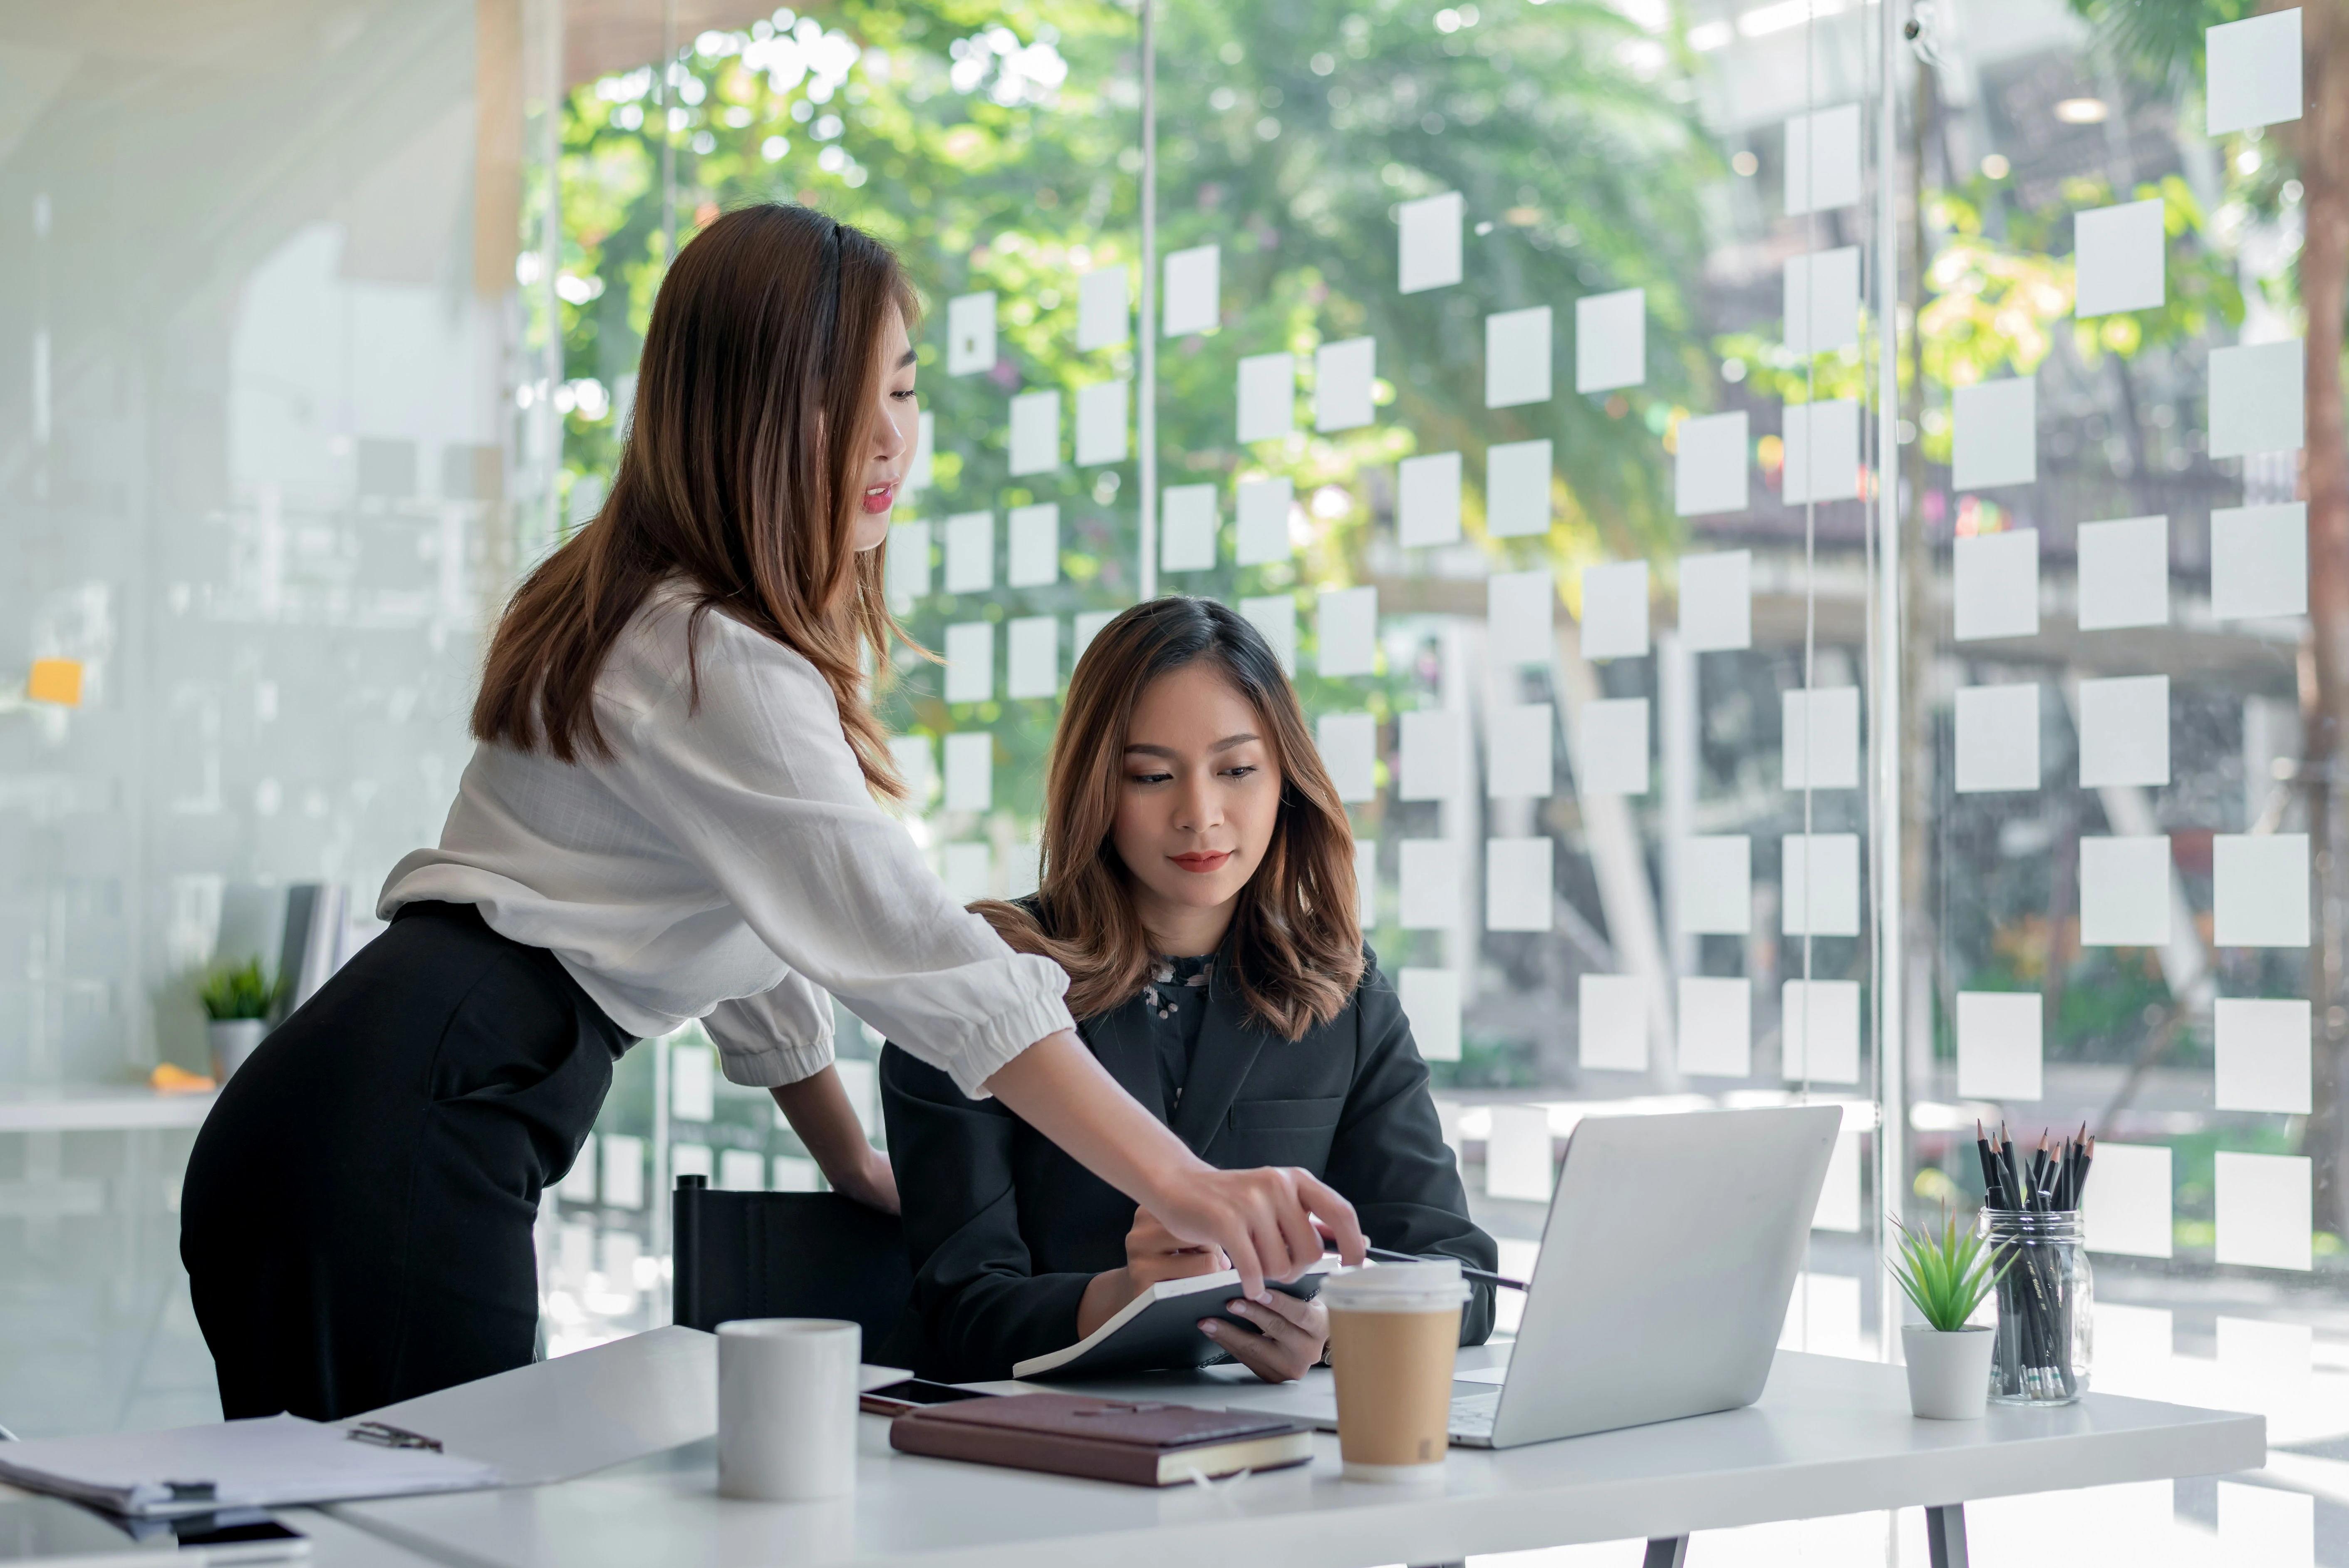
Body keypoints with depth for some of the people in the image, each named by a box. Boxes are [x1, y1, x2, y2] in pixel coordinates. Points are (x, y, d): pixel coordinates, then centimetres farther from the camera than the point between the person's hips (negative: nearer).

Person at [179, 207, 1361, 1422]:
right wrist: (1181, 1186, -27)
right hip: (403, 1143, -10)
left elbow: (753, 918, 22)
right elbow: (922, 955, -24)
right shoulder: (717, 663, -16)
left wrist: (857, 1169, 23)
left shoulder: (654, 614, 16)